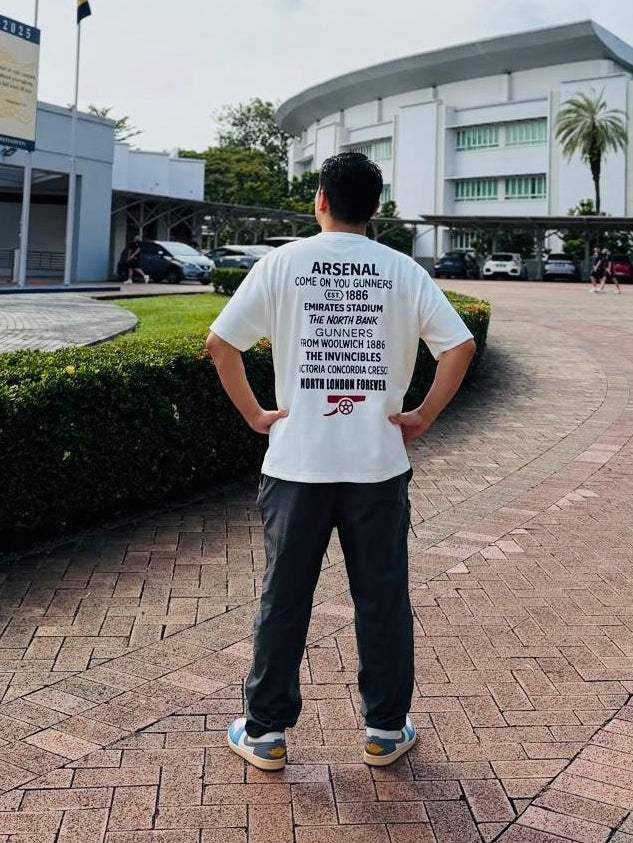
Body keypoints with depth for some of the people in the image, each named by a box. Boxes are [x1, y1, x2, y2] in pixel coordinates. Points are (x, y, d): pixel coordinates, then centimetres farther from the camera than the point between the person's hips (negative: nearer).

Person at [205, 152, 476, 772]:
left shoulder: (284, 262, -1)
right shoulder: (403, 272, 2)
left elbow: (220, 342, -5)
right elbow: (459, 346, -4)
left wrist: (255, 414, 3)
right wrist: (422, 417, 3)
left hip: (296, 464, 0)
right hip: (379, 464, 1)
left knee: (284, 599, 10)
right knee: (383, 599, 12)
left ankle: (266, 733, 22)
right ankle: (386, 731, 24)